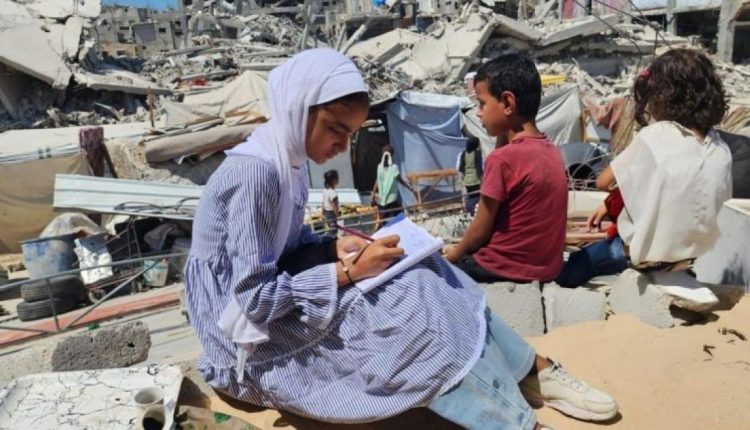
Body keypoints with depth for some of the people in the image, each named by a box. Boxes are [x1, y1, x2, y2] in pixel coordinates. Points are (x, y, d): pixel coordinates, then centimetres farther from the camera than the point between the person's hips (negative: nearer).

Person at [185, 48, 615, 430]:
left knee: (421, 274, -7)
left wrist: (336, 248, -7)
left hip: (282, 307, 8)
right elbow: (254, 298, -25)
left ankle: (537, 371, 0)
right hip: (252, 341, -8)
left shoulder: (286, 160, 3)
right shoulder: (255, 171, -26)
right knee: (412, 311, -23)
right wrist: (348, 271, -22)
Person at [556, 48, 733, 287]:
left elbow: (603, 182, -15)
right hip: (691, 251, 6)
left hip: (646, 252, -6)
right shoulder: (720, 149, -5)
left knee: (569, 271, 17)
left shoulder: (655, 136, -22)